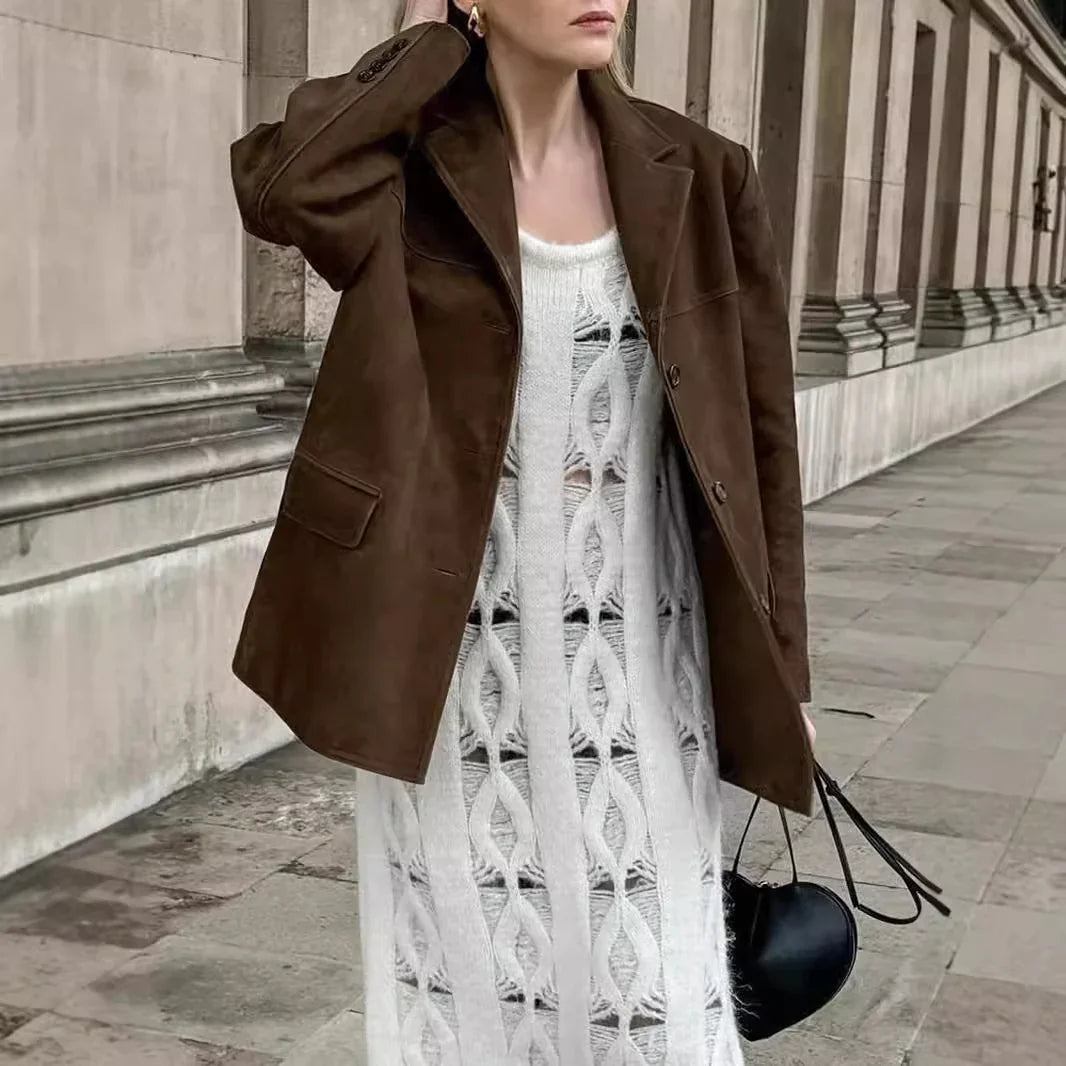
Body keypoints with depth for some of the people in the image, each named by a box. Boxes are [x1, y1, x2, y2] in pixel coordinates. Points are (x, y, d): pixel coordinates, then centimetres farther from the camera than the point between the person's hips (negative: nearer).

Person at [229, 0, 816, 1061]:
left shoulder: (693, 177, 1)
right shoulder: (407, 167, -4)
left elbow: (754, 424, 4)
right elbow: (277, 185, -27)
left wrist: (774, 659, 3)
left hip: (640, 668, 2)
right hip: (458, 662, -1)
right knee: (470, 973, 12)